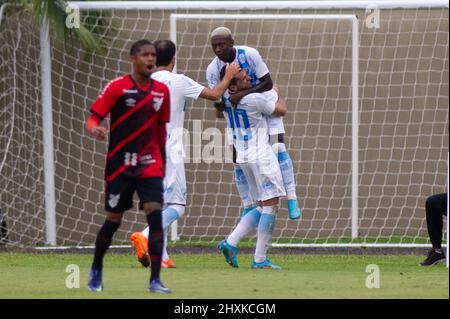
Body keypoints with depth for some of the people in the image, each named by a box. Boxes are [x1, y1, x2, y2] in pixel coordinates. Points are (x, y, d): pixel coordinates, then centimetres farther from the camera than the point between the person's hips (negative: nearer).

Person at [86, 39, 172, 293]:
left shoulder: (161, 91, 5)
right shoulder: (118, 87, -8)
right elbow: (94, 118, -10)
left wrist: (163, 159, 19)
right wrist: (95, 129, -32)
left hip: (150, 165, 3)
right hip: (120, 165, -2)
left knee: (155, 215, -14)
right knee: (114, 219, 6)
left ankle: (155, 280, -12)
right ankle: (96, 269, 32)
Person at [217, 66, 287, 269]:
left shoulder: (225, 100, 2)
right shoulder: (255, 99, -18)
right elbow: (281, 110, -2)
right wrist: (276, 93, 17)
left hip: (242, 157, 8)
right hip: (261, 157, -8)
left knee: (262, 207, 16)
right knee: (270, 206, -3)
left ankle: (230, 242, 5)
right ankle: (260, 260, -7)